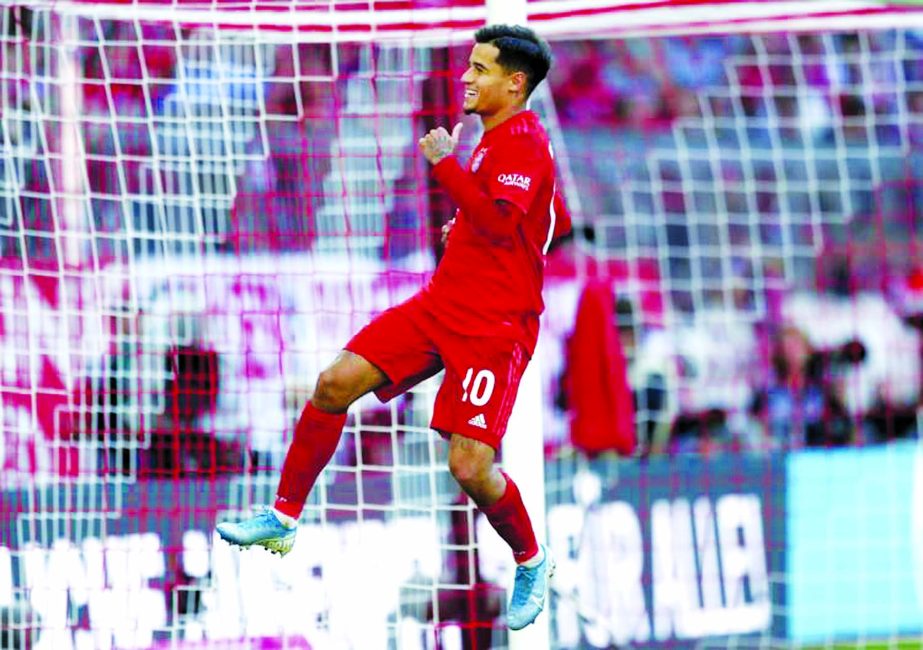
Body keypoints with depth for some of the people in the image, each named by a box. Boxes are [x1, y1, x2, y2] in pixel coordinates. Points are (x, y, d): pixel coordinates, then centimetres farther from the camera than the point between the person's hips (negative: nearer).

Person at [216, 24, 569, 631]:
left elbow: (499, 223, -29)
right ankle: (284, 518, 5)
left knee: (470, 466, -15)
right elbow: (557, 222, 28)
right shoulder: (498, 139, 15)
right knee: (336, 382, -5)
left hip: (495, 326, -9)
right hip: (439, 303, 9)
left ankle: (532, 562, 13)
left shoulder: (524, 141, -14)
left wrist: (446, 164, -24)